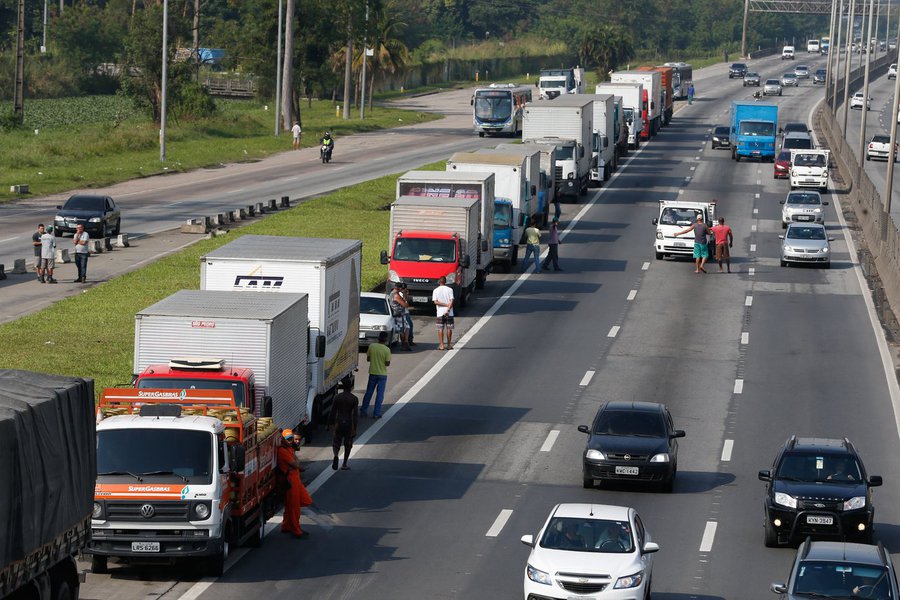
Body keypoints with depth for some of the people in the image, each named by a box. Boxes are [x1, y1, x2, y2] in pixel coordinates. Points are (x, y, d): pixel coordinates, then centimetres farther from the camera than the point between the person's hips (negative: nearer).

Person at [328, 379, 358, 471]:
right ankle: (344, 465, 17)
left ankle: (336, 455, -20)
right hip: (349, 424, -1)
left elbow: (333, 412, 1)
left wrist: (331, 424, 12)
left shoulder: (337, 397, -3)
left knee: (336, 442, 11)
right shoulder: (354, 399, -8)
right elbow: (355, 414, -10)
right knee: (348, 445, 13)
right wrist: (354, 428, -8)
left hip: (339, 423, 1)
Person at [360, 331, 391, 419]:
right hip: (382, 374, -3)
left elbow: (368, 359, 2)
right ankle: (376, 413, 3)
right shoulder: (387, 350, -15)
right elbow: (387, 363, -13)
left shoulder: (372, 346, -6)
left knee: (368, 392, 15)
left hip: (372, 373, 3)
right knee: (380, 394, 5)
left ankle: (363, 411, 20)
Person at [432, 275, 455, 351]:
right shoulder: (449, 289, -1)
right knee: (449, 328, 7)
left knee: (440, 329, 4)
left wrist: (445, 305, -7)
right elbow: (451, 301, -10)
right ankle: (449, 345, 8)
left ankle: (441, 345, -1)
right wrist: (448, 309, -13)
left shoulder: (436, 290, 0)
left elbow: (435, 302, -8)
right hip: (449, 313, 0)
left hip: (440, 313, 0)